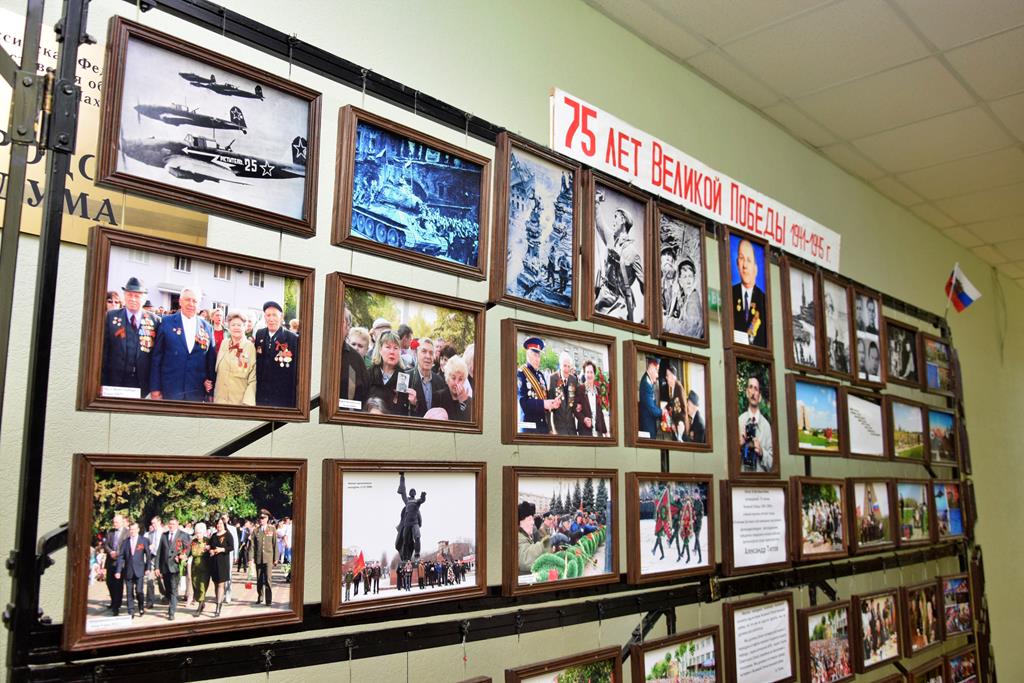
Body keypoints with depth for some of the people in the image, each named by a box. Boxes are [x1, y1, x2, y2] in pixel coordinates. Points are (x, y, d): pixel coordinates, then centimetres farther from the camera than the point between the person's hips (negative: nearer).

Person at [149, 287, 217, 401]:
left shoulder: (207, 327, 7)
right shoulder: (167, 322, 1)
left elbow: (211, 360, 11)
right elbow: (157, 357, 1)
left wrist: (210, 389, 6)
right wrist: (155, 388, -3)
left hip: (197, 392, 2)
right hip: (170, 390, -2)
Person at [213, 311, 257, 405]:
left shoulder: (251, 347, -7)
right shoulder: (223, 344, 7)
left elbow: (253, 378, -9)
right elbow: (216, 369, 17)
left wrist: (248, 402, -15)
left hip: (240, 400, -4)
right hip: (220, 398, 4)